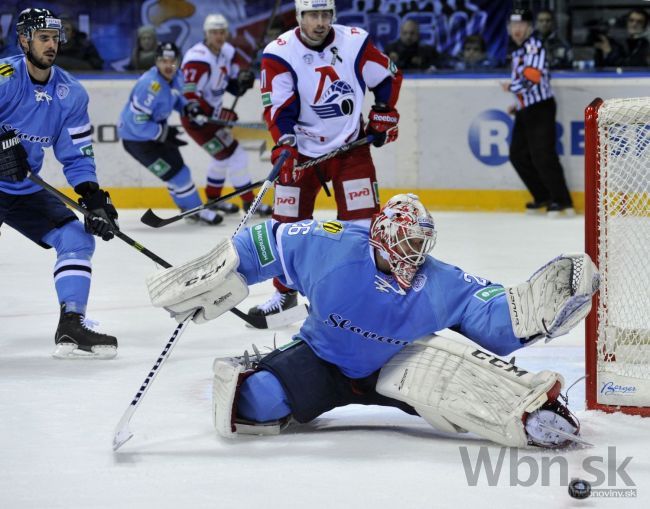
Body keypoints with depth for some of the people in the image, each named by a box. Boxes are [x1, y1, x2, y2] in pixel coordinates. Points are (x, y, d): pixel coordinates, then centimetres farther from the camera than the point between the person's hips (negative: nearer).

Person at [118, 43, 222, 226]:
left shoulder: (176, 77, -5)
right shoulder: (150, 85, -33)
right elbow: (137, 122, -31)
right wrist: (164, 134, -28)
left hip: (156, 131, 9)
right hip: (135, 137, -9)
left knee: (176, 165, 20)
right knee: (176, 173, -6)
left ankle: (189, 209, 38)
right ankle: (197, 212, 10)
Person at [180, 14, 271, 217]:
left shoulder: (228, 52, 2)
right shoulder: (198, 59, -25)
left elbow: (231, 85, 11)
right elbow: (188, 94, -27)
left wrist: (242, 80, -11)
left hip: (213, 113, 10)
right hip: (197, 117, -10)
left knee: (223, 157, 25)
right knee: (235, 156, -9)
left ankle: (213, 199, 42)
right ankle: (249, 202, 3)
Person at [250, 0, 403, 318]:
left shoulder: (355, 42, -8)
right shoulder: (280, 53, -13)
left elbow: (388, 77, 7)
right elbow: (278, 108, -17)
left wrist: (383, 117, 3)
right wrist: (284, 149, -28)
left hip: (350, 145, 0)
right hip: (303, 149, 0)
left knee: (363, 219, -6)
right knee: (288, 223, 1)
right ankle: (285, 291, 18)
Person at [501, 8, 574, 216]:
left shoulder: (534, 46, -12)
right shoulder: (519, 51, 17)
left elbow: (531, 77, -23)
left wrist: (511, 87, -8)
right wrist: (518, 104, 18)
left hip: (541, 109, -10)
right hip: (526, 111, 10)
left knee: (542, 156, -15)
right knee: (518, 155, 10)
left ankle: (562, 202, -13)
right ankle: (544, 198, 18)